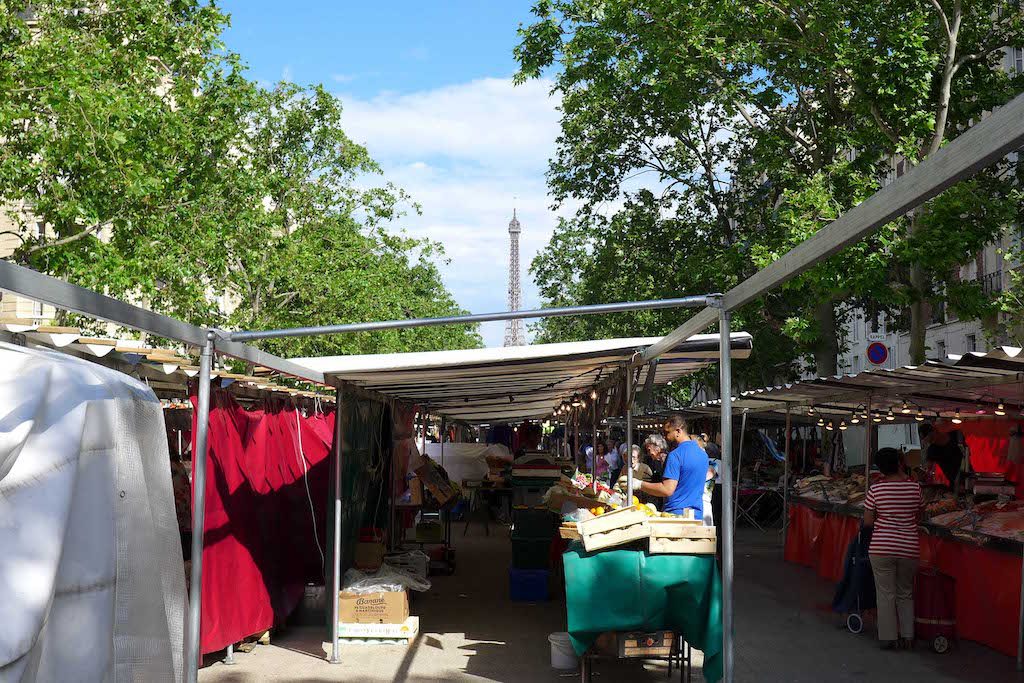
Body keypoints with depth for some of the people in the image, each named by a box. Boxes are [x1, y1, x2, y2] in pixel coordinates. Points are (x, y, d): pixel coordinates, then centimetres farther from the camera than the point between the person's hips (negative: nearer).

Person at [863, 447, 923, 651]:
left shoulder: (875, 489, -9)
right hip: (909, 548, 2)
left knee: (886, 593, 7)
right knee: (905, 593, 18)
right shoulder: (915, 487, -3)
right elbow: (918, 515, 11)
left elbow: (867, 522, -6)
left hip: (882, 548, -2)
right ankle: (907, 636, 19)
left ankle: (888, 637, 11)